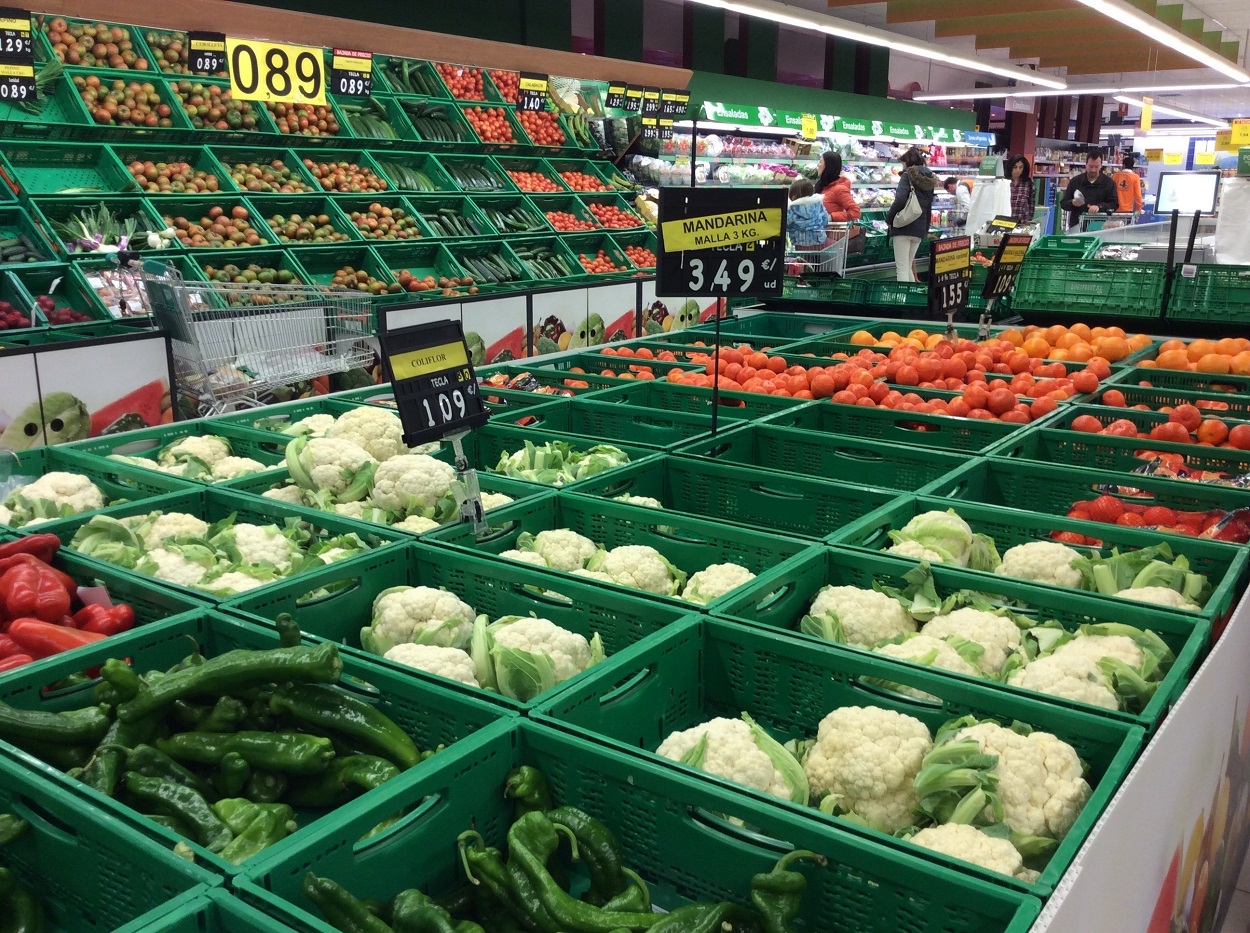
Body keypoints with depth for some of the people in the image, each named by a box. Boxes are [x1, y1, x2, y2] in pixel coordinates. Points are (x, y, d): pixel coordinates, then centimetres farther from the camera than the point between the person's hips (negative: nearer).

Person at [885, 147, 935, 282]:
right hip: (920, 229, 7)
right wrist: (926, 229, 22)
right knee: (908, 266, 16)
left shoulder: (908, 175, -5)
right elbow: (929, 208, 19)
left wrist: (888, 219, -9)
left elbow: (900, 199, -19)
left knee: (902, 268, -5)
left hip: (904, 226, -7)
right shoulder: (928, 179, 16)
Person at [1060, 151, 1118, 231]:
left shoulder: (1108, 182, 7)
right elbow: (1063, 203, 9)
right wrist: (1072, 203, -14)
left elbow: (1114, 204, 1)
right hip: (1076, 226, 1)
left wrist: (1099, 207, -18)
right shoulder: (1075, 181, 8)